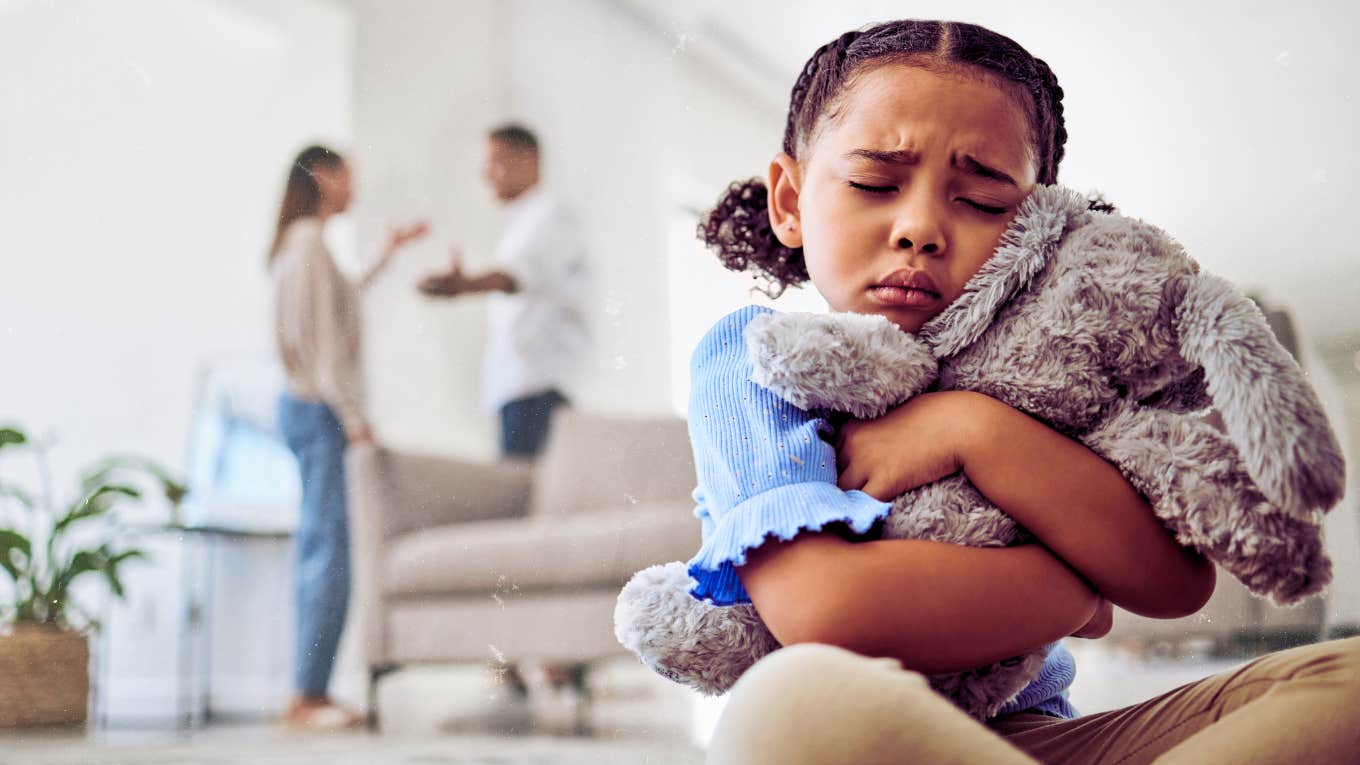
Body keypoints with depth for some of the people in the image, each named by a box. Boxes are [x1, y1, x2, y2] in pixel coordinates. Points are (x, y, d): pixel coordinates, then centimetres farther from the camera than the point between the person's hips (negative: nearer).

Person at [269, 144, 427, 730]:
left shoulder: (299, 244, 18)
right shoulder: (309, 243, -11)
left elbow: (341, 303, 35)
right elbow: (323, 339, -17)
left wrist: (388, 254, 40)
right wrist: (352, 414, -17)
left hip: (309, 410, 10)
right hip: (320, 412, -10)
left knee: (319, 553, 10)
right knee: (330, 556, -10)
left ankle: (310, 694, 14)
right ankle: (307, 697, -8)